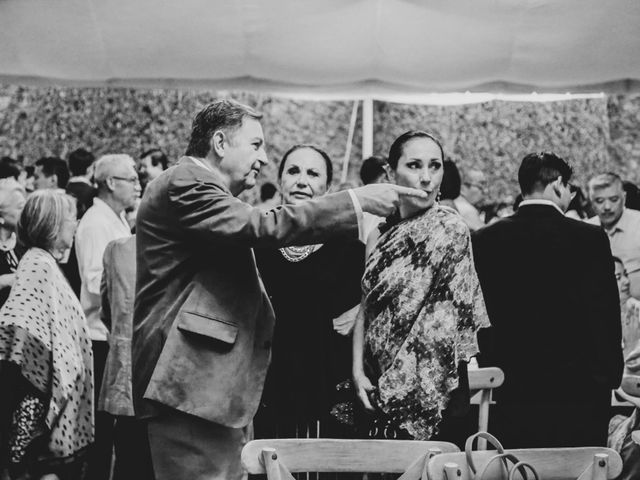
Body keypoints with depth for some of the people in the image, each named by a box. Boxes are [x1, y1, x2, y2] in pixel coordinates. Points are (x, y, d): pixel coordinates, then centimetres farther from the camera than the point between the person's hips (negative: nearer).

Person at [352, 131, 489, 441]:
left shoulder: (450, 228, -7)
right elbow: (365, 310, 12)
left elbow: (442, 319, -9)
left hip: (432, 390, -5)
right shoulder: (380, 236, 9)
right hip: (380, 386, 5)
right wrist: (358, 372, 0)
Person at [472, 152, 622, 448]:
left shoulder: (484, 240, 0)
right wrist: (610, 375, 6)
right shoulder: (590, 239, -7)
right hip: (579, 390, -2)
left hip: (512, 389, 2)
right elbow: (607, 314, -5)